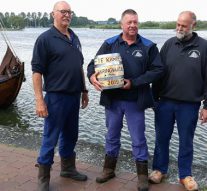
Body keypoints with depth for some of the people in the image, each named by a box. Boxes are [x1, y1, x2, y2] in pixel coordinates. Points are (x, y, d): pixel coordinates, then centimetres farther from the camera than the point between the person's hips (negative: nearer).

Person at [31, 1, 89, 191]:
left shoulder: (74, 38, 12)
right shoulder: (45, 38, -9)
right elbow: (37, 70, -13)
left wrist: (84, 90, 18)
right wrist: (39, 100, -18)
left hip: (74, 96, 7)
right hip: (56, 96, -6)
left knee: (70, 135, 17)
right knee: (51, 137, 2)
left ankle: (68, 168, 35)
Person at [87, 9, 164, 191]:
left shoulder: (148, 46, -2)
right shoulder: (109, 44, 2)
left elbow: (158, 70, -7)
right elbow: (94, 63, 1)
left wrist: (134, 82, -16)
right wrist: (92, 75, -23)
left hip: (135, 100, -2)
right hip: (112, 99, 2)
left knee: (138, 139, 7)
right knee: (112, 136, 16)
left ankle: (143, 175, 23)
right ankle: (109, 169, 34)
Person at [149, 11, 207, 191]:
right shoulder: (169, 44, 3)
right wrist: (154, 98, 5)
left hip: (189, 105, -2)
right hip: (165, 102, 2)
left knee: (186, 141, 11)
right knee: (162, 138, 12)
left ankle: (185, 175, 27)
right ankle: (159, 169, 29)